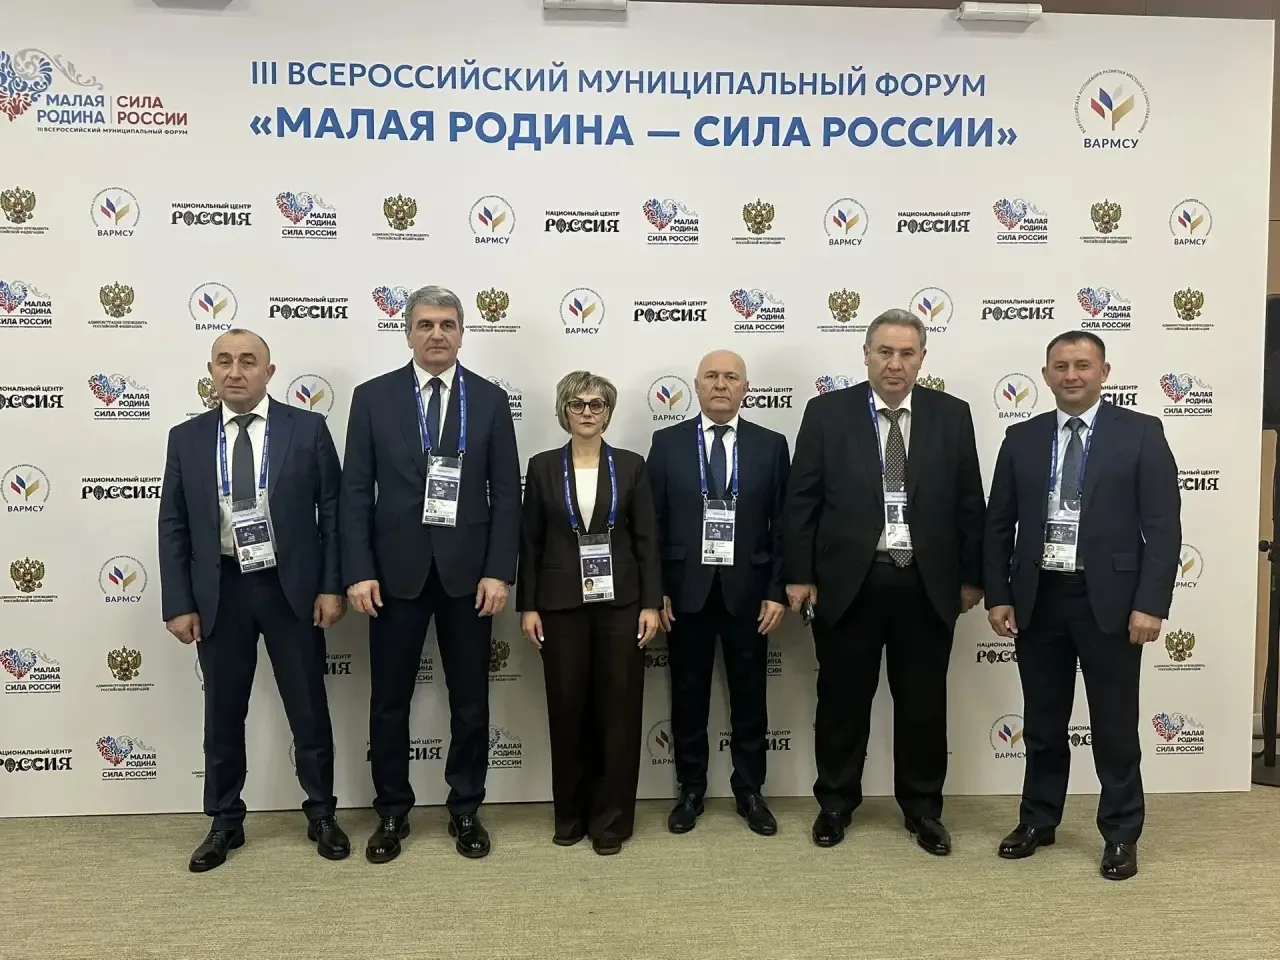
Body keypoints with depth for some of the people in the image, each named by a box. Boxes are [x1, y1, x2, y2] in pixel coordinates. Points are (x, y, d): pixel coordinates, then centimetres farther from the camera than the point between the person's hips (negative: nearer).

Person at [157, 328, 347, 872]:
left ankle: (321, 815, 27)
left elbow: (333, 512, -2)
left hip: (292, 589, -1)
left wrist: (332, 586, -7)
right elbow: (173, 527, 3)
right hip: (220, 593, 2)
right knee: (223, 714, 13)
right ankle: (224, 823, 30)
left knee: (309, 710, 9)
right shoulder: (186, 438, 3)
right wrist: (178, 604, -2)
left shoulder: (307, 429, -3)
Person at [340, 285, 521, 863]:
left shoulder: (489, 399, 3)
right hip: (396, 570, 0)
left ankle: (465, 810, 26)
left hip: (467, 569, 0)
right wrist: (358, 571, -8)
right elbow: (355, 491, 0)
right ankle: (391, 812, 27)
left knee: (470, 700, 10)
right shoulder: (373, 397, 2)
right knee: (389, 701, 9)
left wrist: (499, 571, -7)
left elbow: (506, 491, 0)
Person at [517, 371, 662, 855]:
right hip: (561, 604, 0)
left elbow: (647, 539, 1)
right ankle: (570, 814, 23)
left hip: (620, 602, 0)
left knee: (618, 708, 3)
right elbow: (530, 541, 4)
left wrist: (651, 603, -5)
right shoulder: (543, 466, 3)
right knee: (567, 710, 7)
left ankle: (610, 818, 15)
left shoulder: (630, 465, 2)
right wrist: (527, 606, -1)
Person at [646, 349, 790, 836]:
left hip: (747, 590, 0)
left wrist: (778, 591, -4)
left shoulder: (771, 445, 3)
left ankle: (749, 791, 25)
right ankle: (691, 789, 25)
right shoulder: (667, 442, 2)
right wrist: (655, 589, -4)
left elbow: (783, 525, 2)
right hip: (686, 590, 0)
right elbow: (652, 522, 1)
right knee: (688, 696, 9)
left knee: (749, 697, 10)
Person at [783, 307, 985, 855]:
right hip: (847, 581, -1)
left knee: (923, 703, 11)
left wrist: (971, 577, 5)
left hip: (927, 585, 1)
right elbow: (801, 500, -1)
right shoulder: (827, 412, -1)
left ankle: (923, 808, 29)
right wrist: (798, 574, -4)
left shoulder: (951, 415, 4)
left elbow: (969, 502, 7)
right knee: (842, 700, 10)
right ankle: (835, 803, 28)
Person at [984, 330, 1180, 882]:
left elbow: (1164, 525, -6)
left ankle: (1121, 835, 24)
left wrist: (1151, 603, -13)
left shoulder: (1141, 433, -2)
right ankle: (1038, 820, 29)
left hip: (1110, 600, -2)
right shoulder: (1022, 439, 6)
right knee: (1042, 723, 14)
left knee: (1114, 726, 8)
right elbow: (998, 524, 8)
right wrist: (997, 595, 1)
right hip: (1038, 599, 3)